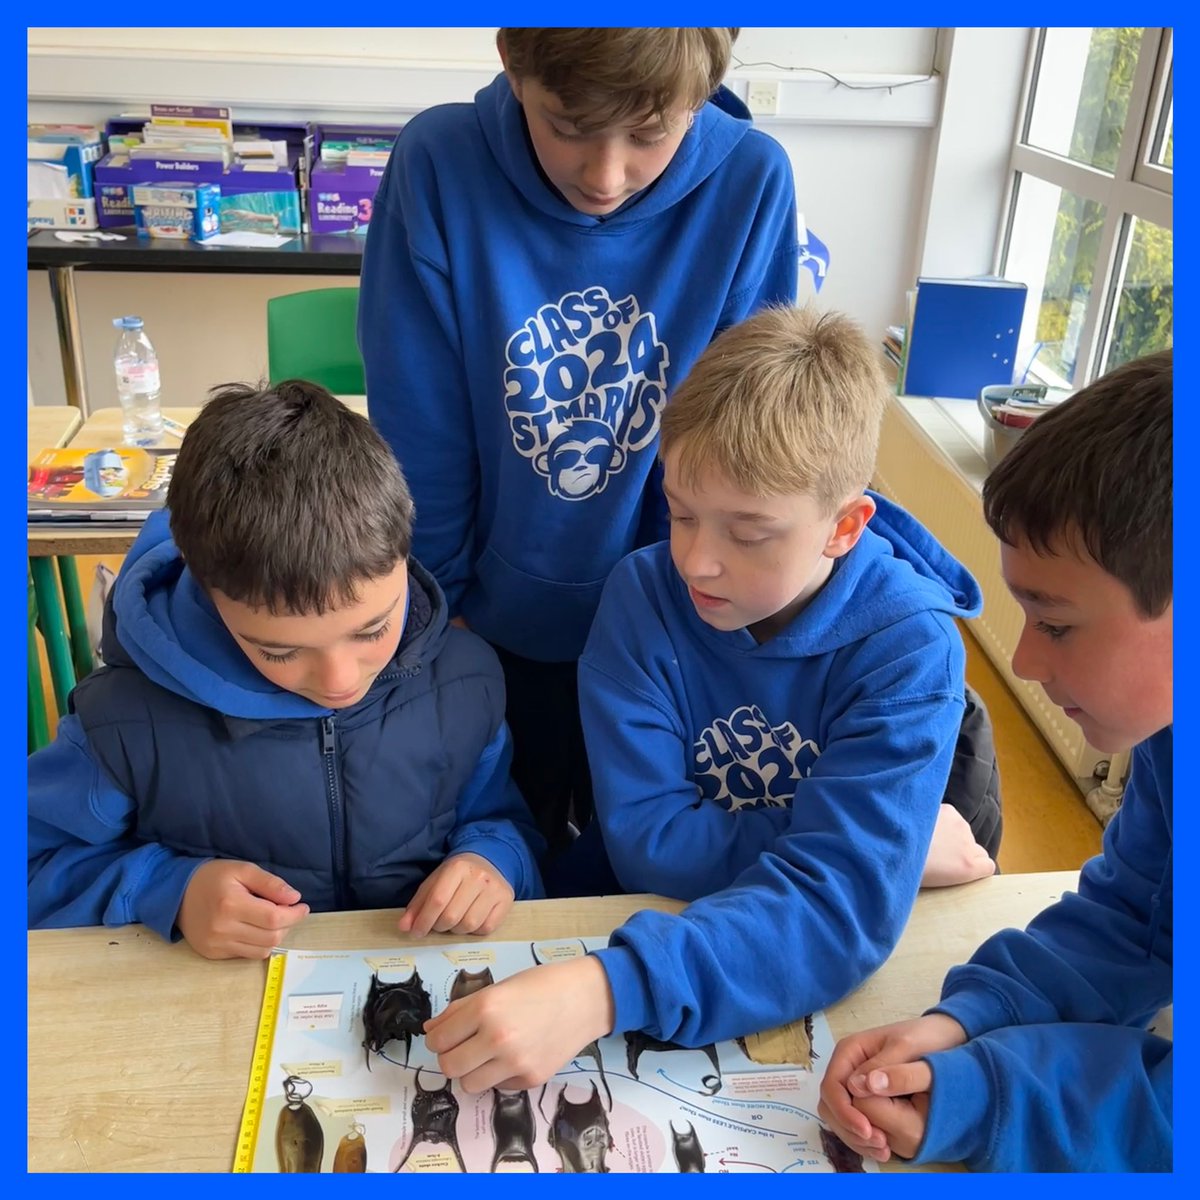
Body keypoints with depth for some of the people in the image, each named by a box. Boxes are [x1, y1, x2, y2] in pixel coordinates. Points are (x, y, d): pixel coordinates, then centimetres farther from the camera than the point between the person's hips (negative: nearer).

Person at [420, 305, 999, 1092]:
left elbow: (847, 898, -28)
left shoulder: (908, 647, -19)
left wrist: (608, 989, -41)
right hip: (671, 924, 2)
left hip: (831, 972, -2)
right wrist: (881, 844, -19)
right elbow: (645, 839, -14)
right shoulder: (643, 595, -11)